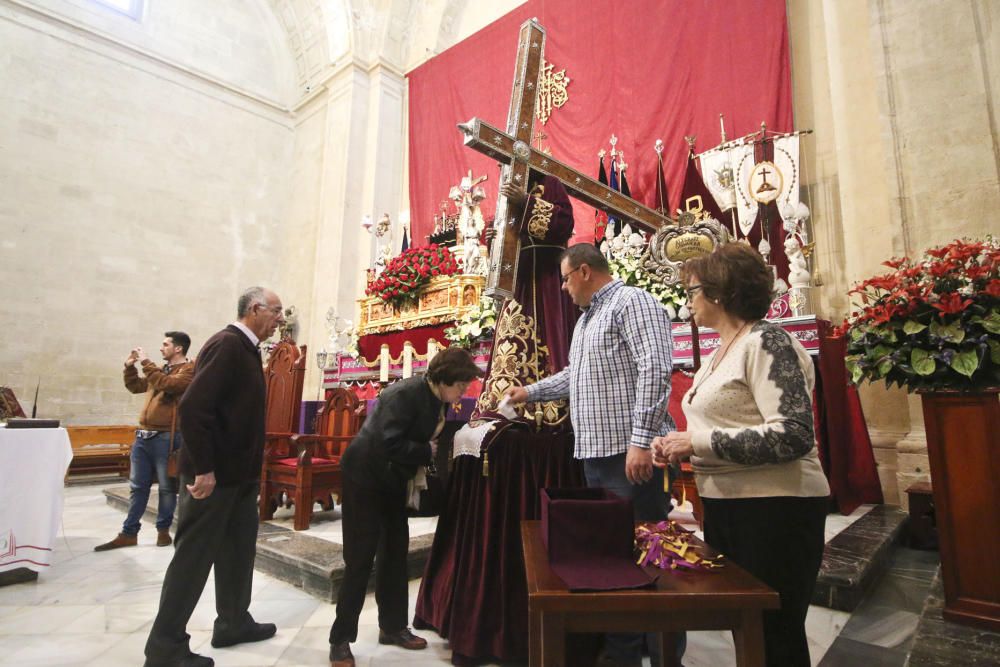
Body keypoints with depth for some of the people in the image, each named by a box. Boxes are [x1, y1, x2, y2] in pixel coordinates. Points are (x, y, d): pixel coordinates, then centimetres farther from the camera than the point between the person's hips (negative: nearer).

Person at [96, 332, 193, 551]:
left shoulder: (189, 370, -7)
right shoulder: (161, 370, 19)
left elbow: (166, 385, -23)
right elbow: (135, 386, 29)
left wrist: (146, 363, -15)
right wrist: (130, 367, 16)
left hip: (166, 437, -8)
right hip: (143, 435, 8)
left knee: (167, 487, 3)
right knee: (137, 486, 12)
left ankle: (163, 530, 16)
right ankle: (129, 533, 20)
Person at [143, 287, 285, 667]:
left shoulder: (245, 348, 11)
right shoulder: (226, 343, -18)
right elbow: (193, 406, -26)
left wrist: (251, 466, 16)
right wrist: (203, 468, -23)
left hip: (239, 472, 10)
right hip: (214, 474, -10)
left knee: (238, 549, 18)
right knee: (194, 556, 3)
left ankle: (233, 623, 33)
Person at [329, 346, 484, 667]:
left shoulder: (438, 400, -2)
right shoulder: (404, 394, -28)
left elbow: (433, 435, 6)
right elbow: (389, 444, -34)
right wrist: (427, 452, -23)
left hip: (393, 480, 8)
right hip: (365, 477, -8)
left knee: (396, 552, 14)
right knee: (360, 558, 0)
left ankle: (392, 626, 30)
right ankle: (341, 639, 16)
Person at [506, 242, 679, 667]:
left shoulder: (631, 302, -8)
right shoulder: (586, 318, 22)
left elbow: (655, 371, -20)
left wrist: (641, 440, -25)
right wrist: (529, 392, 33)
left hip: (631, 453, -10)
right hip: (595, 453, 10)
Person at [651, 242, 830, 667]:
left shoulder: (766, 342, -14)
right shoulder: (719, 352, 13)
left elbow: (793, 436, -24)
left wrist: (698, 441, -21)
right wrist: (678, 446, 3)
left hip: (772, 508, -9)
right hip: (725, 506, 9)